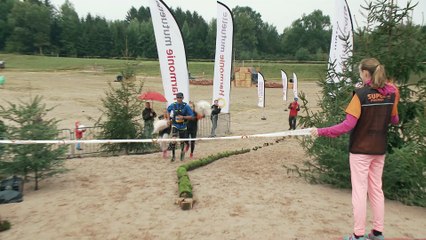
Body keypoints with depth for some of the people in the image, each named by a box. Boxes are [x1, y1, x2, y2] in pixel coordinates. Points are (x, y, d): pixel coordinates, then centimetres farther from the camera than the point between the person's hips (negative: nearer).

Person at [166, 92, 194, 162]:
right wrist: (169, 118, 12)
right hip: (175, 125, 0)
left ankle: (182, 152, 43)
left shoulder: (186, 106, -12)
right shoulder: (173, 105, -5)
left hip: (182, 126, 0)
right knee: (174, 140, -18)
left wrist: (183, 117, -25)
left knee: (182, 141, 14)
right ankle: (173, 155, -3)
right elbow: (168, 110, 18)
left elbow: (191, 116, -12)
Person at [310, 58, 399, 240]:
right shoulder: (391, 93, 0)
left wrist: (321, 131, -18)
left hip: (360, 149, -6)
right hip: (379, 150, 6)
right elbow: (394, 120, 11)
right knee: (377, 190, 16)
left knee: (359, 191, 2)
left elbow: (348, 125, -22)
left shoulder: (361, 94, -18)